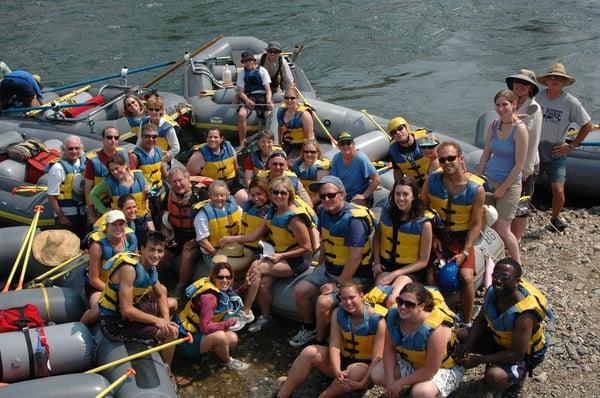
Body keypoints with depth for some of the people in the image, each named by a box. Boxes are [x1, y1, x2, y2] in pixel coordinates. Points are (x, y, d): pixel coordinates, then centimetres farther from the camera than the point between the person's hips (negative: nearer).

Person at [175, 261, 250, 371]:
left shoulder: (221, 290, -1)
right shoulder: (209, 297, -27)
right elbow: (205, 327, -31)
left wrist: (244, 287, 8)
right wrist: (230, 322, -20)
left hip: (198, 332, 9)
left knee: (233, 339, -4)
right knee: (220, 336, -30)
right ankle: (228, 362, 0)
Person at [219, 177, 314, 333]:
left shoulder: (295, 217, -18)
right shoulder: (273, 212, 7)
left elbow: (306, 247, -16)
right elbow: (254, 235, 9)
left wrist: (280, 256, -19)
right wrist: (231, 239, 2)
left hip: (298, 260, -7)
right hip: (278, 255, 7)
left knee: (256, 267, -24)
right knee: (263, 283, -20)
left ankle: (246, 313, -14)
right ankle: (265, 317, 3)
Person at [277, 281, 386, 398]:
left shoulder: (377, 321, -21)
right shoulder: (338, 314, -8)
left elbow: (377, 357, -21)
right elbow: (334, 346, -16)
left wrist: (363, 382, -32)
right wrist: (337, 372, -33)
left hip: (364, 364, -4)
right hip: (342, 359, 4)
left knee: (356, 371, -39)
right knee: (309, 352, -19)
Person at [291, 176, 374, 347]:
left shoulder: (354, 219, -25)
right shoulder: (324, 211, 1)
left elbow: (355, 257, -26)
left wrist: (338, 285, -21)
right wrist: (319, 271, 13)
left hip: (355, 275, -8)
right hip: (329, 268, 9)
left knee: (323, 302, -25)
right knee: (300, 291, 1)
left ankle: (320, 342, -2)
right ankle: (310, 328, 24)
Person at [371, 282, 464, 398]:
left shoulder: (436, 329, -38)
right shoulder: (394, 316, -21)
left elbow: (430, 370, -30)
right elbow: (389, 349, -10)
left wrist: (400, 383, -24)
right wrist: (390, 380, -19)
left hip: (443, 368, -6)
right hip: (410, 361, 6)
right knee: (378, 375, -8)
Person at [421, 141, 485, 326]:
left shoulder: (476, 189, -14)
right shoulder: (432, 180, -9)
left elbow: (476, 224, -9)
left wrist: (465, 252, -15)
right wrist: (431, 237, -8)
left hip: (461, 238, -1)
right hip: (436, 234, 1)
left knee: (466, 277, -20)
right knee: (430, 278, -19)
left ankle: (467, 323, -1)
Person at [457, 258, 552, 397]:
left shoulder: (524, 316, -38)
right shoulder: (493, 291, -18)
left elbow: (516, 354, -32)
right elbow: (481, 320, 0)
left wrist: (479, 360, -30)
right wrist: (469, 343, -16)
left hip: (524, 354, -7)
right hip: (498, 339, 7)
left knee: (494, 378, -32)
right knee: (458, 336, 1)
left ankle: (518, 376, 3)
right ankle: (493, 364, 12)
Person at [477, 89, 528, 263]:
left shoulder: (519, 129, -14)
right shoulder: (493, 125, 3)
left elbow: (519, 164, -14)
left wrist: (503, 188, -11)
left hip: (510, 183, -5)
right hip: (488, 180, 5)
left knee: (502, 230, -4)